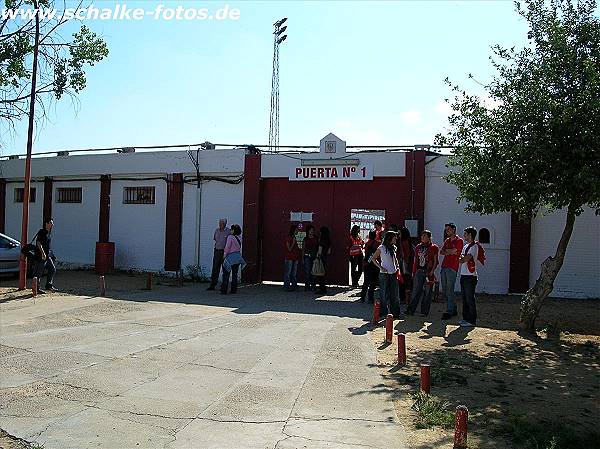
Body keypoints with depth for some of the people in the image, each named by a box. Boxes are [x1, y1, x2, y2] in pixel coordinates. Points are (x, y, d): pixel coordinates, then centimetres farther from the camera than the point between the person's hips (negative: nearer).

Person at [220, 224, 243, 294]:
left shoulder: (230, 237, -10)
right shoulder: (238, 238, 8)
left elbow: (227, 247, -11)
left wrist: (224, 255, -6)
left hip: (231, 256, -6)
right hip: (238, 256, 6)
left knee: (226, 274, -1)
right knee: (235, 274, 11)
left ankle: (224, 290, -3)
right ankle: (234, 290, 13)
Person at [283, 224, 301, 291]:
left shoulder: (294, 238, 15)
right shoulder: (288, 238, -9)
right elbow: (289, 249, -13)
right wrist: (293, 242, -15)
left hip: (295, 258, 8)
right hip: (289, 258, -8)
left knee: (294, 273, 10)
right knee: (288, 273, -5)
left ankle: (294, 285, 14)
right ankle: (287, 286, -1)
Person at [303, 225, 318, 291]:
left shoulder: (316, 239, 9)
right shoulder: (305, 239, 7)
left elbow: (318, 248, 10)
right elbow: (303, 249, 9)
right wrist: (303, 258, 4)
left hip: (314, 256, 1)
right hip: (307, 256, -1)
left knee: (313, 272, 0)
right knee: (307, 272, -2)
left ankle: (313, 286, 6)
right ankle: (307, 286, 2)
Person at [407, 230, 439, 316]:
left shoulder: (433, 247, 2)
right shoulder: (418, 247, 15)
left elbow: (435, 261, 0)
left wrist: (432, 271, -11)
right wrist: (413, 272, 12)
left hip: (428, 272, -3)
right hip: (419, 271, 3)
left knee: (427, 292, 2)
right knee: (416, 291, 2)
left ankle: (424, 312, 8)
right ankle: (411, 310, 5)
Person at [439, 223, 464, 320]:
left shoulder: (459, 241, -1)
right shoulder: (447, 240, 21)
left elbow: (454, 251, -12)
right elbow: (441, 252, 11)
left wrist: (446, 251, 4)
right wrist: (450, 252, -6)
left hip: (452, 268, -8)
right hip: (444, 267, 8)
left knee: (449, 291, -9)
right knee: (444, 292, 9)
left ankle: (449, 312, -5)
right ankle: (453, 309, 20)